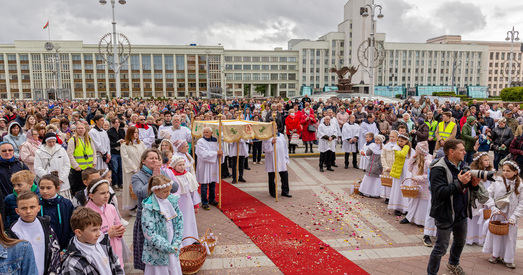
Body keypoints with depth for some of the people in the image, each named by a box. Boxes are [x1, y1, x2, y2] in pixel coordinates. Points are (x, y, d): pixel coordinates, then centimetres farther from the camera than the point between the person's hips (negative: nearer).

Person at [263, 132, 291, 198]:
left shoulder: (281, 136, 11)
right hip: (271, 160, -4)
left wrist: (286, 159, 11)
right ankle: (272, 192, 19)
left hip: (281, 160, 4)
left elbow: (284, 147, 14)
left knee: (285, 175, 3)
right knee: (272, 176, 5)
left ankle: (285, 191, 16)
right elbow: (265, 148, -9)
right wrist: (271, 143, -23)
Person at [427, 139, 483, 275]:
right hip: (445, 215, -8)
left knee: (460, 242, 27)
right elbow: (440, 193, -29)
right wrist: (459, 182, -31)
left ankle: (453, 263, 53)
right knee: (441, 247, 0)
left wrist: (474, 185, -8)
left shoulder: (462, 166, 5)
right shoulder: (438, 169, -19)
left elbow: (468, 191, 14)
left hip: (461, 213, 8)